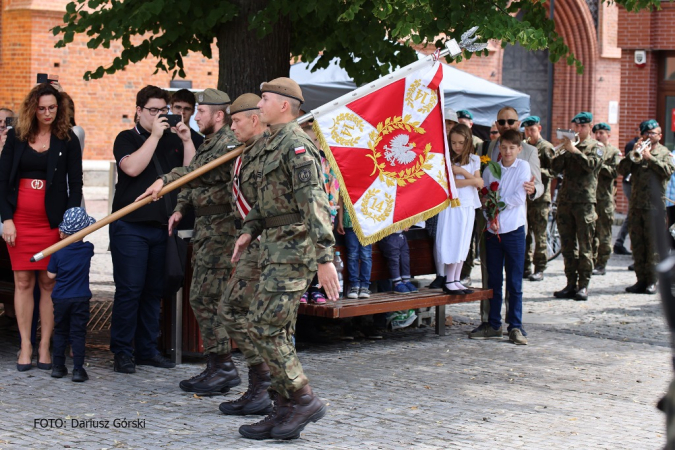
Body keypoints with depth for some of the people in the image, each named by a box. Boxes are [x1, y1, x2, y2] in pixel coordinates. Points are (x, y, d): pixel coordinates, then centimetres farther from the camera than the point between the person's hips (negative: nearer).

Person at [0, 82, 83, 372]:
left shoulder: (67, 141, 3)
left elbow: (76, 184, 3)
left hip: (53, 221, -1)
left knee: (49, 283, 0)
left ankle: (45, 347, 6)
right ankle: (25, 346, 5)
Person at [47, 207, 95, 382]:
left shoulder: (58, 252, -6)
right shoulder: (88, 249, -3)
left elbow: (51, 275, 1)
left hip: (60, 299, 1)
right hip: (81, 299, -1)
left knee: (60, 332, 13)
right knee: (78, 334, 0)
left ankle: (58, 366, 15)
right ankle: (78, 368, -7)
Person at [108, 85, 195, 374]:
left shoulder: (173, 141, 16)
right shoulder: (127, 139, 3)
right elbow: (132, 167, -15)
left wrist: (187, 141, -3)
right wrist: (154, 135, -12)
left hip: (162, 226, 5)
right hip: (131, 226, -5)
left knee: (154, 290, 8)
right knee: (129, 289, -7)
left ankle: (147, 350, 15)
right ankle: (122, 352, -1)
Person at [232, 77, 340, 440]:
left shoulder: (295, 144, -15)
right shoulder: (274, 144, 17)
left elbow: (314, 202, -23)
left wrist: (325, 258, -28)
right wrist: (249, 230, 16)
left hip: (292, 250, -10)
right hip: (276, 247, 10)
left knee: (263, 329, -11)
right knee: (277, 333, 10)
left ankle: (304, 400, -3)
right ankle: (284, 412, 15)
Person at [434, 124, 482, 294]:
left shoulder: (474, 160, 9)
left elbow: (480, 184, -1)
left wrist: (462, 171, -12)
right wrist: (472, 180, -10)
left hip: (468, 206, 5)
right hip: (451, 205, -5)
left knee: (462, 245, 7)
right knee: (452, 244, -6)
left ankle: (456, 280, 12)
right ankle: (449, 282, -1)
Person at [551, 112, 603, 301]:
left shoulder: (596, 147, 4)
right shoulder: (570, 145, 17)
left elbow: (591, 164, -15)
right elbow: (557, 168, 5)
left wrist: (574, 150, -18)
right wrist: (565, 150, -9)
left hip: (585, 200, -5)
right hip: (565, 199, 5)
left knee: (584, 246, -4)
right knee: (567, 245, 6)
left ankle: (583, 285, -2)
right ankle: (571, 284, 11)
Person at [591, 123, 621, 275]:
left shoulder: (614, 152, 6)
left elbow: (615, 172, -8)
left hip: (604, 198, -4)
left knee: (604, 233, -2)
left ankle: (601, 264, 2)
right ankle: (592, 262, 11)